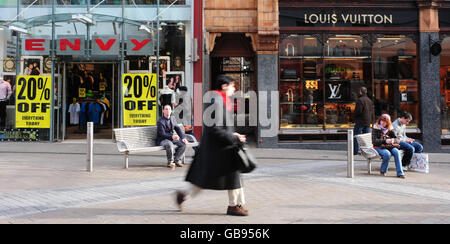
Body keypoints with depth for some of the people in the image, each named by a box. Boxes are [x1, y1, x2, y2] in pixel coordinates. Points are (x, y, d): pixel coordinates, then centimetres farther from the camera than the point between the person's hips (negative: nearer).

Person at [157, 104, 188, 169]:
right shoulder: (160, 122, -16)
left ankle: (176, 160, 2)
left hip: (171, 139, 7)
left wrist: (183, 138, -9)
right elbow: (163, 134, -24)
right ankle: (170, 162, -16)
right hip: (162, 140, -7)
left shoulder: (172, 118, 6)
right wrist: (172, 136, -42)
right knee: (169, 144, -38)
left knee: (183, 143, -12)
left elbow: (178, 129, 6)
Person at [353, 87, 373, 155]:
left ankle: (355, 151, -3)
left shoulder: (360, 100, -14)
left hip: (360, 121, -7)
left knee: (356, 136, -2)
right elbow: (372, 111, 13)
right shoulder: (369, 100, 12)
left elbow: (358, 111, -18)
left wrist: (355, 115, 0)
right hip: (368, 121, 7)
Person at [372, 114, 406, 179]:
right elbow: (374, 141, -14)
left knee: (396, 151, -28)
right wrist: (385, 141, -27)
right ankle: (383, 171, -9)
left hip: (389, 147, 3)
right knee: (387, 154, -33)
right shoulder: (376, 128, -4)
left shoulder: (390, 129, 7)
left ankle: (400, 173, -25)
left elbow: (398, 140, 2)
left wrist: (393, 140, -23)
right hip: (378, 147, -3)